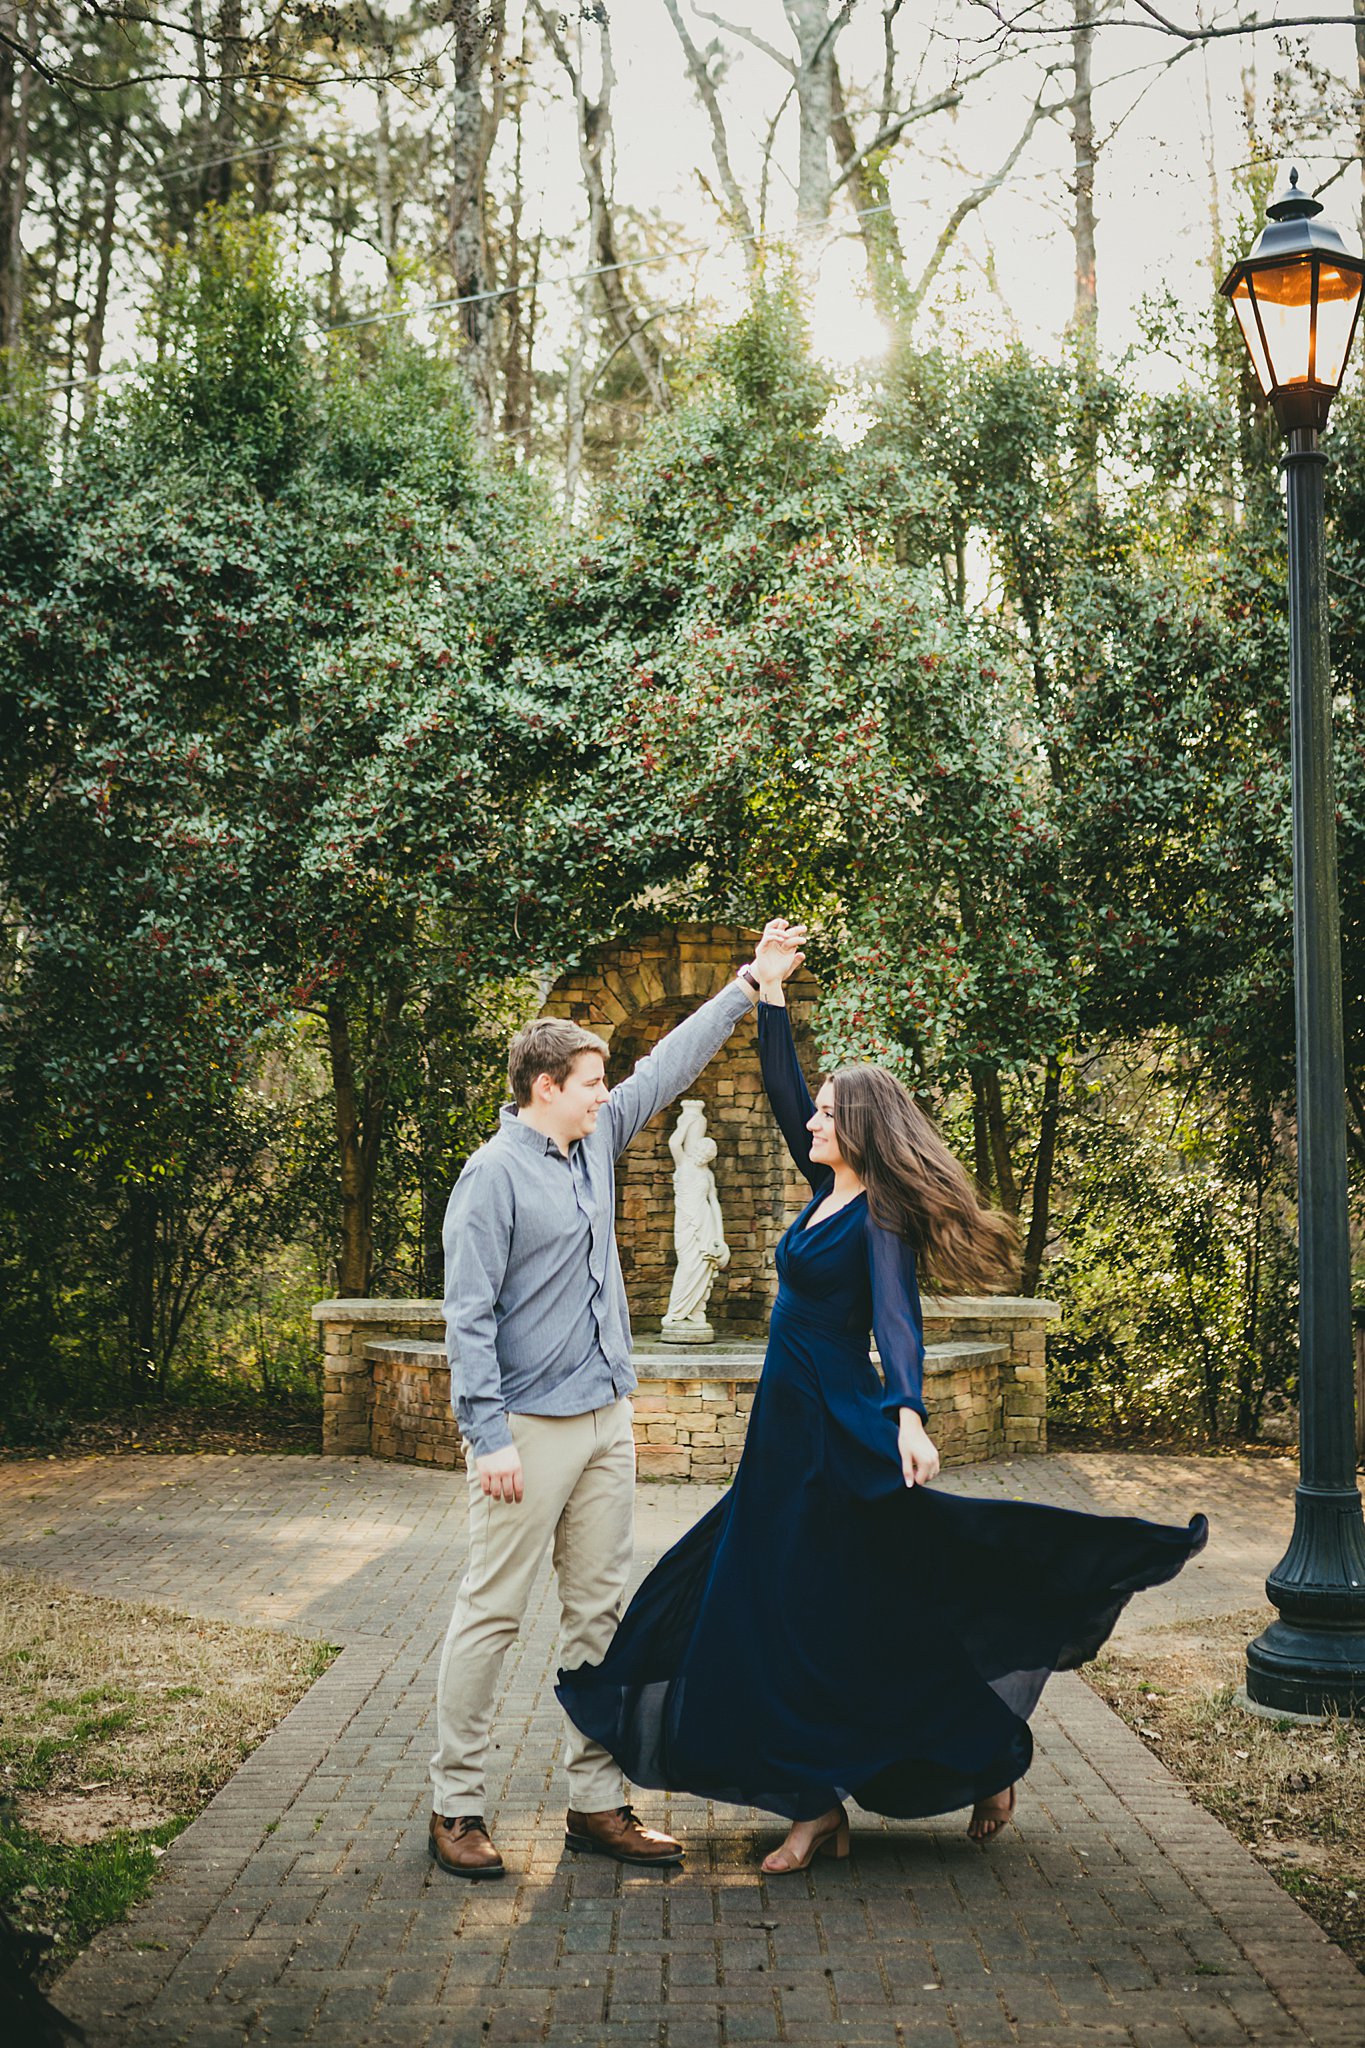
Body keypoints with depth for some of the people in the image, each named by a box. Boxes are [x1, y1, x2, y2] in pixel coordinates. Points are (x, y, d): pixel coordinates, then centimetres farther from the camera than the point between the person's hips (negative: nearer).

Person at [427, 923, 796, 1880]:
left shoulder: (596, 1143, 11)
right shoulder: (495, 1175, -11)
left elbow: (668, 1070, 20)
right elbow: (469, 1315, -15)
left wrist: (748, 986, 19)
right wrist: (489, 1436, -20)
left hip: (606, 1418, 8)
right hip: (530, 1426, -8)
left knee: (601, 1611, 9)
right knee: (493, 1612, -2)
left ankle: (597, 1802, 16)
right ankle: (457, 1806, 7)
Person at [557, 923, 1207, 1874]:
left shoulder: (879, 1218, -15)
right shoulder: (828, 1192, 9)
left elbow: (897, 1320, -30)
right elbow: (781, 1090, 15)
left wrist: (908, 1415, -45)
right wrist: (770, 994, 12)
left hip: (840, 1436, -9)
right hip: (790, 1434, 9)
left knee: (857, 1621, -4)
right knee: (775, 1614, 9)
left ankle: (991, 1756, 11)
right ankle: (819, 1805, 16)